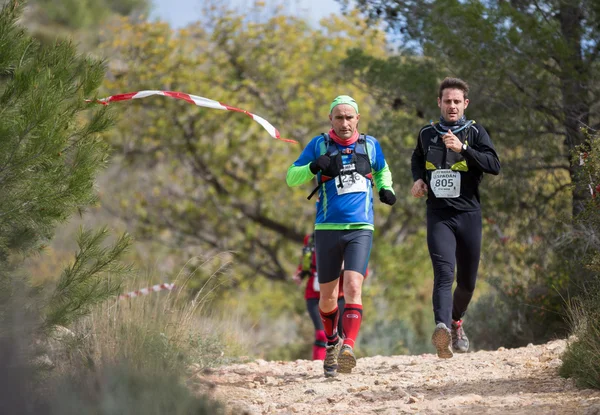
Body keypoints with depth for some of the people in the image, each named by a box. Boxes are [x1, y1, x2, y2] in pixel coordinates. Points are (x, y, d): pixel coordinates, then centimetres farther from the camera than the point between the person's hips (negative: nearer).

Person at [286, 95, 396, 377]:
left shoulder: (370, 145, 8)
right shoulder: (319, 145, 2)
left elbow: (382, 170, 27)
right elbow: (291, 177, 4)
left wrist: (385, 188, 5)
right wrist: (315, 167, -16)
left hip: (361, 229, 0)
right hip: (327, 229, 0)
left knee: (353, 287, -19)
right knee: (327, 296, 9)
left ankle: (347, 349, -29)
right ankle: (332, 343, 36)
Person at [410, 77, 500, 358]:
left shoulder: (475, 132, 1)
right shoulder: (427, 134, 9)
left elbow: (494, 166, -14)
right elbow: (417, 158, 31)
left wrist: (462, 148, -24)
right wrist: (418, 179, 10)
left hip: (468, 214, 0)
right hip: (438, 215, 0)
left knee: (467, 280, 11)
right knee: (444, 273, -21)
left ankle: (456, 321, 40)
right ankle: (442, 328, -37)